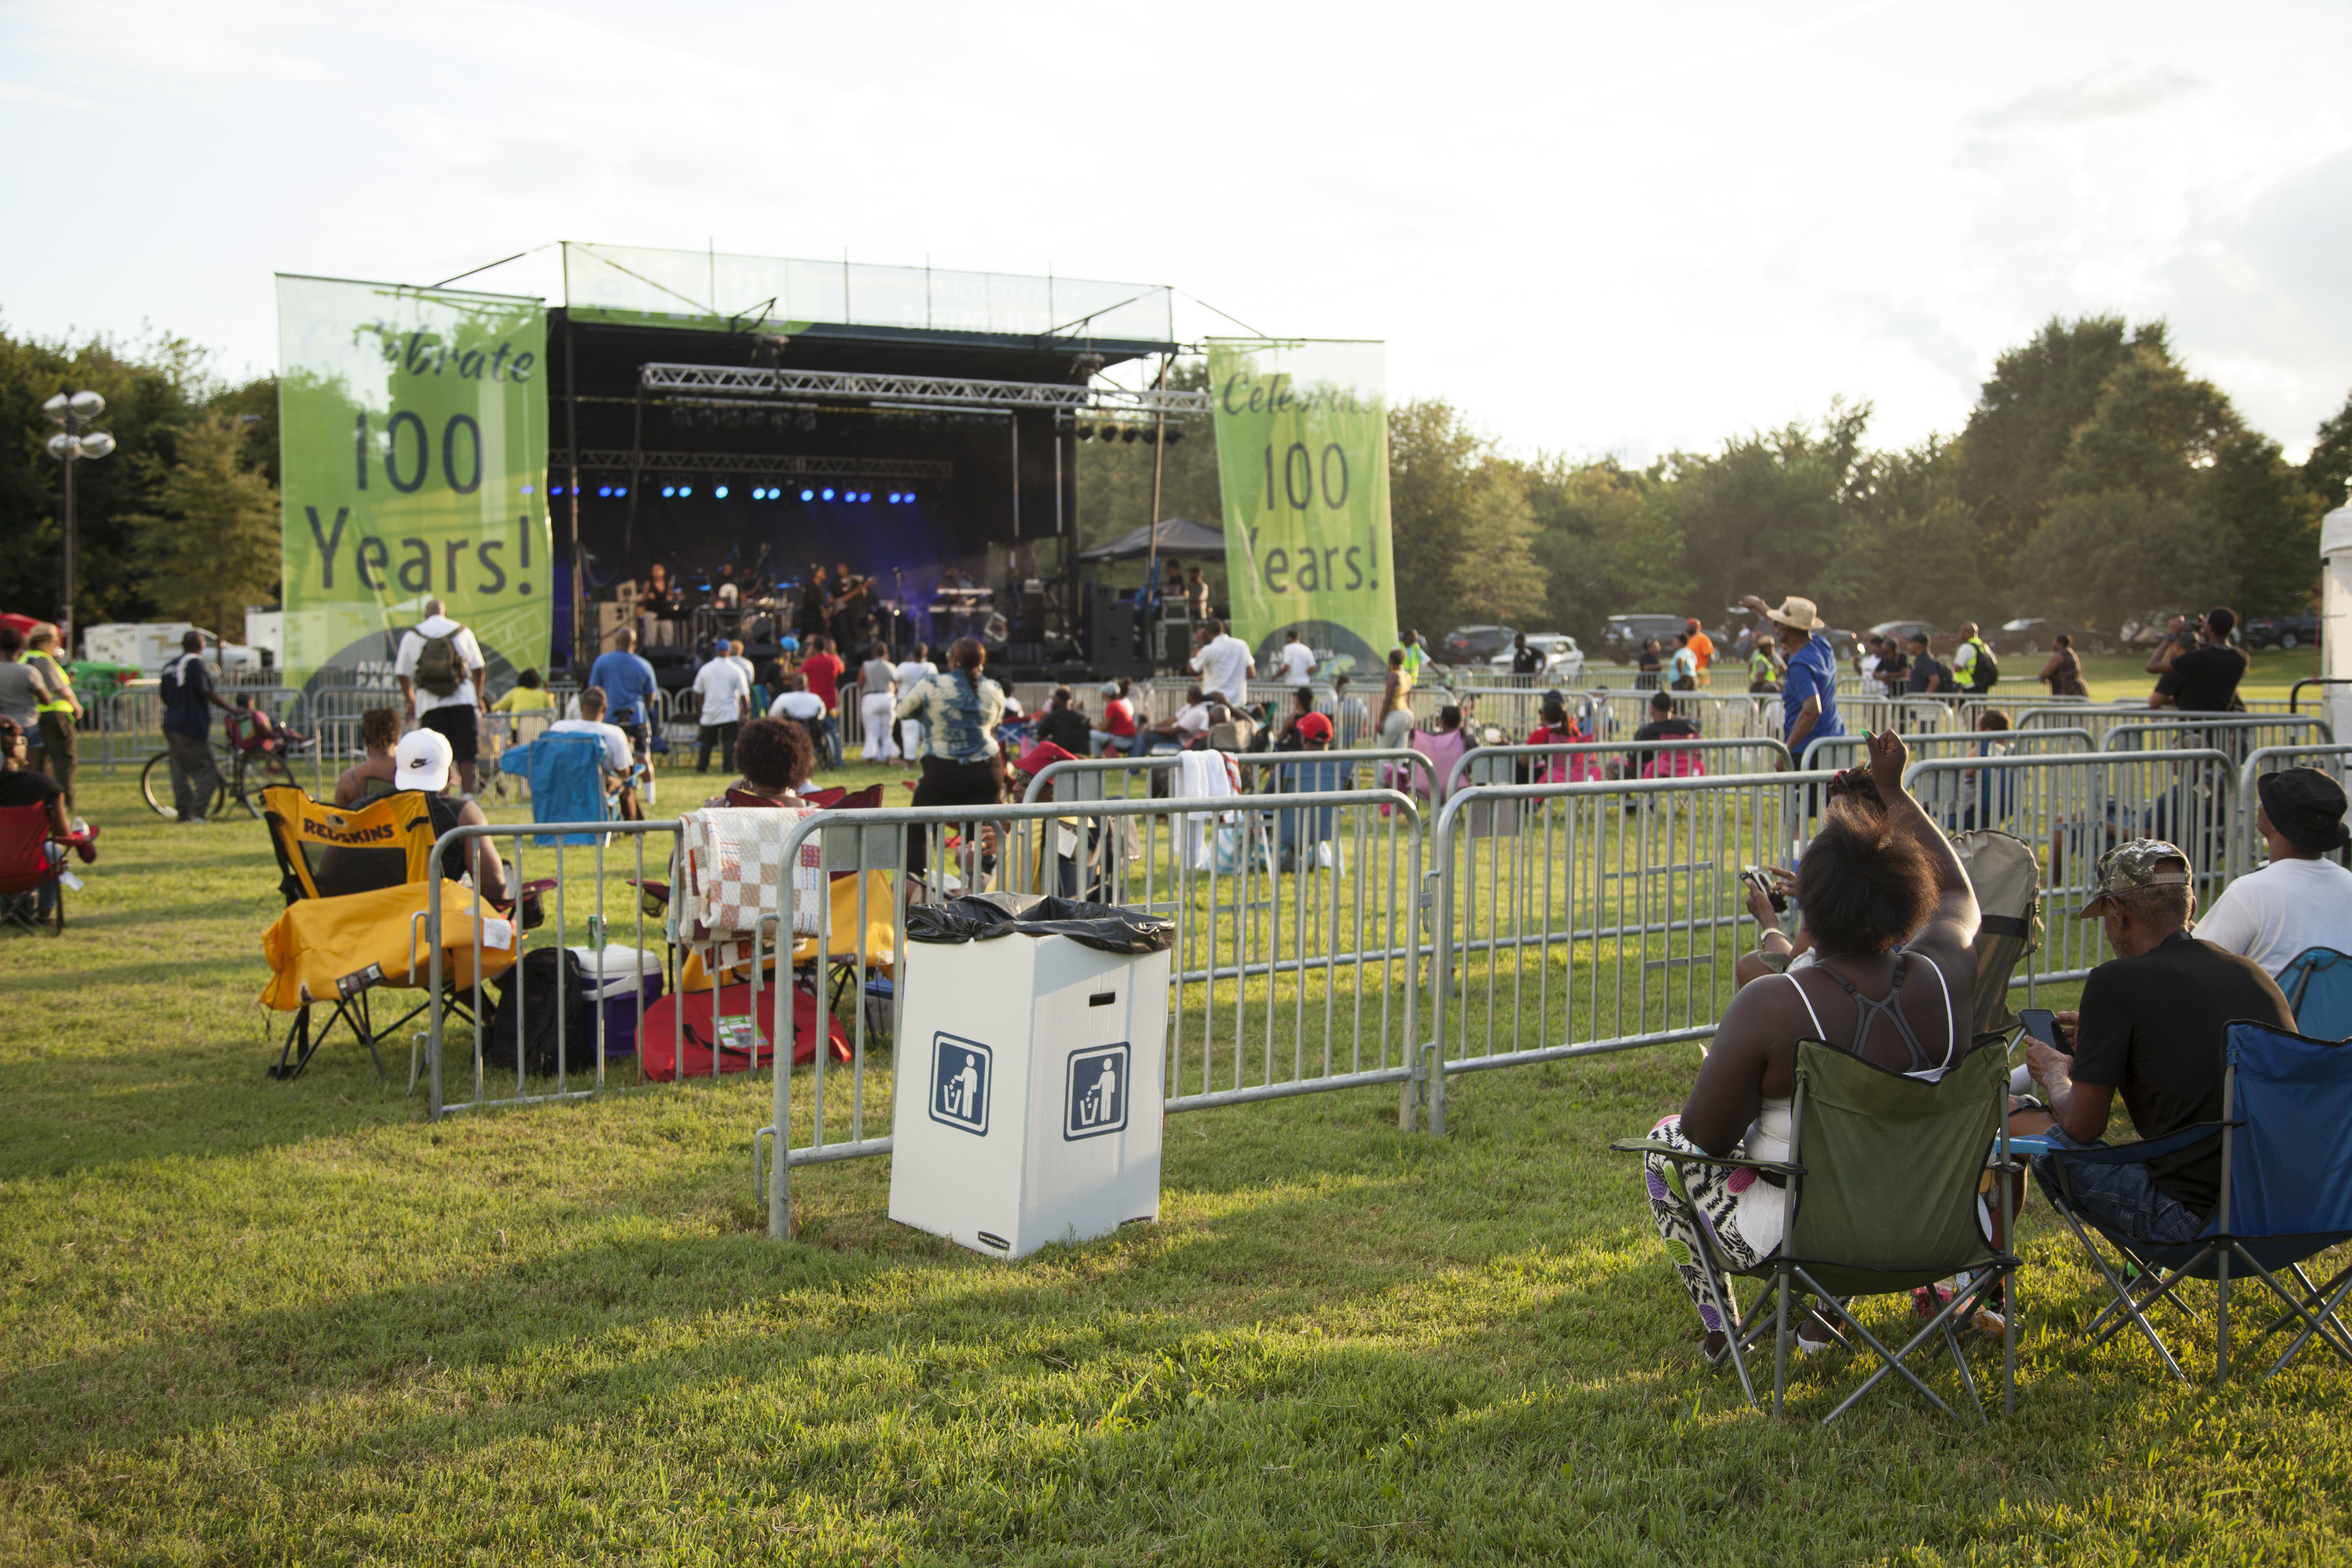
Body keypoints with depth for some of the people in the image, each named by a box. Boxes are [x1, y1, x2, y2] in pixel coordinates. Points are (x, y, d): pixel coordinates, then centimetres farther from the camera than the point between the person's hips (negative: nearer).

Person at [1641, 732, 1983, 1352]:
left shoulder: (1769, 1007, -28)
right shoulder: (1944, 981, -14)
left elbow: (1707, 1136, -19)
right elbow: (1958, 896, 10)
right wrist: (1894, 793, 17)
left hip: (1789, 1235, -4)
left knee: (1665, 1142, 24)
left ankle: (1717, 1327, 35)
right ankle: (1821, 1318, 42)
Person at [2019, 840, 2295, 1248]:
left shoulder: (2117, 981, -11)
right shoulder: (2254, 973, 9)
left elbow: (2081, 1126, -5)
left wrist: (2055, 1073, 17)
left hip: (2195, 1216, -7)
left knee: (2013, 1122, 10)